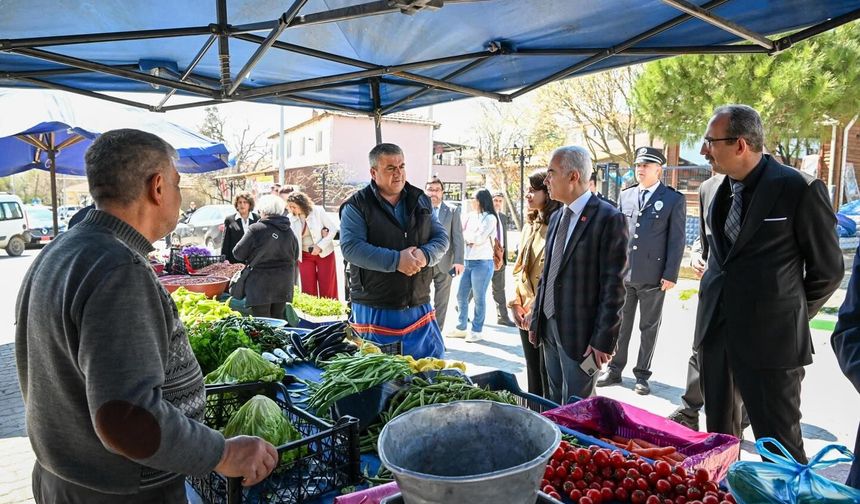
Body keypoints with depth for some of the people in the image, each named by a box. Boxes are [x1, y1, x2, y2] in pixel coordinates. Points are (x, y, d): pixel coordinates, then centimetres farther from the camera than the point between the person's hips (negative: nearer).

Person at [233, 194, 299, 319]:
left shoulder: (256, 229, -12)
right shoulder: (289, 231, 4)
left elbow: (238, 253, -7)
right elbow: (295, 255, 14)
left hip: (261, 282, -5)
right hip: (285, 281, 5)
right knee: (278, 317, 13)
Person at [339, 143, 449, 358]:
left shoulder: (420, 200, 11)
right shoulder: (357, 206, -5)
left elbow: (441, 237, 8)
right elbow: (350, 248, -17)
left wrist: (425, 255, -15)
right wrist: (396, 261, -24)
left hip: (420, 307, 5)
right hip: (375, 310, -4)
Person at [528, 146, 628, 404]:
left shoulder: (609, 218, -12)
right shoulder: (556, 217, 11)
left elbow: (613, 286, -15)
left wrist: (603, 340, -15)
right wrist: (536, 319, 13)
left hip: (580, 332, -7)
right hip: (549, 326, 7)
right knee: (553, 404, 17)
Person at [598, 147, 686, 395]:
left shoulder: (674, 199, -2)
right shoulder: (625, 196, 9)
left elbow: (677, 240, -5)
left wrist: (670, 274, -10)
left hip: (653, 275, -3)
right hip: (623, 272, 4)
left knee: (649, 327, 9)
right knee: (620, 324, 11)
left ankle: (642, 375, 21)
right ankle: (615, 370, 24)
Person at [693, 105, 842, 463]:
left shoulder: (800, 189, -11)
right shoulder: (709, 190, 7)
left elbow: (827, 269, -2)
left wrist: (790, 316, 5)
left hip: (770, 337, -6)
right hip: (715, 329, 6)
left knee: (779, 446, 5)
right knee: (719, 434, 17)